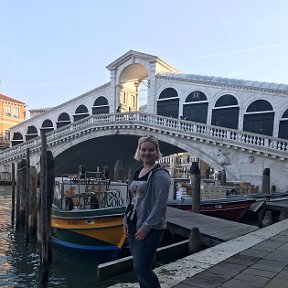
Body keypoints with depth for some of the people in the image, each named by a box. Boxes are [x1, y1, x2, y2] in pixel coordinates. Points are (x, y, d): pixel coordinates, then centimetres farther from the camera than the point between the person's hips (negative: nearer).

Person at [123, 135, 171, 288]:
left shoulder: (160, 174, -11)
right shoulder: (138, 172, 12)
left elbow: (160, 204, -17)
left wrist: (146, 226, -19)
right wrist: (126, 220, 9)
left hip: (150, 228, -8)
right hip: (133, 224, 8)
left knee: (141, 269, -7)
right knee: (139, 268, 14)